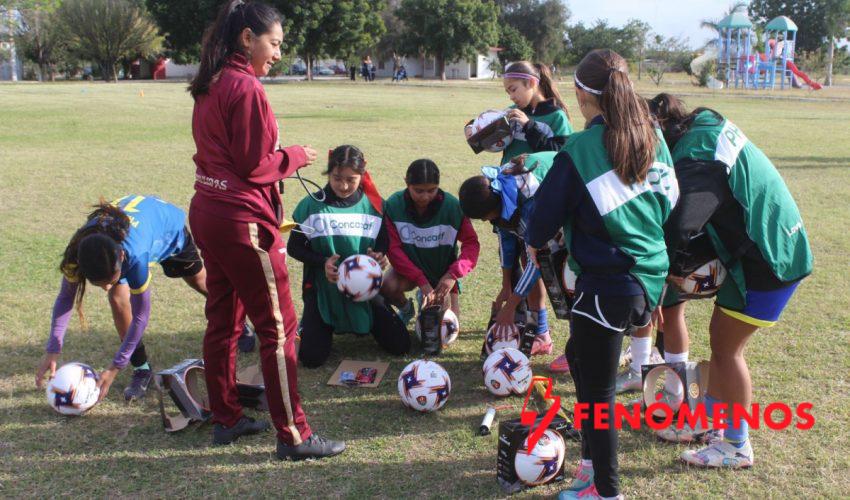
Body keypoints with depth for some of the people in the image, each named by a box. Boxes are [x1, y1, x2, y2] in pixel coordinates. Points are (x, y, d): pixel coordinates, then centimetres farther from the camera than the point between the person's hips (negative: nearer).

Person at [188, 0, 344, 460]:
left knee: (223, 320, 16)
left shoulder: (210, 85, 11)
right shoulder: (246, 87, -16)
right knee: (278, 328, -2)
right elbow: (255, 166, -16)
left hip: (207, 212, 10)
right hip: (242, 220, -10)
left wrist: (280, 153, 11)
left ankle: (226, 419, 27)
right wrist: (296, 156, -1)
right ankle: (293, 436, 4)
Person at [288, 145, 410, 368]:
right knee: (312, 358, -12)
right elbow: (294, 247, 0)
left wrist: (379, 256, -14)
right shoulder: (312, 205, -9)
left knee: (400, 346, -4)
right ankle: (310, 323, 24)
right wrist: (323, 262, -17)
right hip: (323, 288, -2)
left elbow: (384, 243, 10)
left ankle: (362, 324, 27)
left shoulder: (374, 205, -2)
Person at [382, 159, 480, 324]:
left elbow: (472, 243, -18)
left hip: (443, 271, 1)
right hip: (410, 267, -1)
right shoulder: (393, 205, -21)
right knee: (388, 287, -31)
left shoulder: (453, 206, -21)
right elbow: (393, 248, -22)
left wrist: (453, 274, -34)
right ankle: (405, 309, 7)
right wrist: (421, 281, -32)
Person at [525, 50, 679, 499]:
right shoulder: (653, 139, 5)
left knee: (597, 390, 6)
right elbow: (669, 199, 15)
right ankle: (593, 457, 39)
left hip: (607, 284, -8)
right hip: (650, 276, 8)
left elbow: (548, 210, -8)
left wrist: (535, 242, 13)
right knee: (579, 355, 26)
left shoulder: (579, 151, -15)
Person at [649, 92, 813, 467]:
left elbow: (680, 225, -37)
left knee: (727, 348, 1)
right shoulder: (707, 127, 5)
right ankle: (709, 419, 34)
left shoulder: (695, 159, -25)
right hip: (773, 245, 9)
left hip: (767, 258, -9)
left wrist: (671, 264, -17)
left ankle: (738, 446, 15)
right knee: (720, 335, 18)